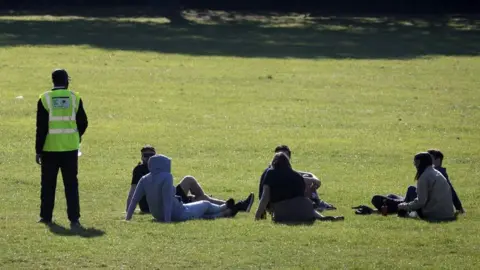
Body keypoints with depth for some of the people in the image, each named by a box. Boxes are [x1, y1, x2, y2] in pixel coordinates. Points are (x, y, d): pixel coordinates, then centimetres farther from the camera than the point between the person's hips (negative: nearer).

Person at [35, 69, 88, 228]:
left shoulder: (45, 99, -4)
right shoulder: (74, 98, 0)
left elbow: (41, 127, -6)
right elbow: (83, 123, 3)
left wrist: (38, 150, -2)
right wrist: (77, 137, 24)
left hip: (50, 148, -1)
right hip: (70, 148, 1)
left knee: (48, 184, 12)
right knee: (71, 184, 4)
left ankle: (46, 216, 17)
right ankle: (74, 219, -2)